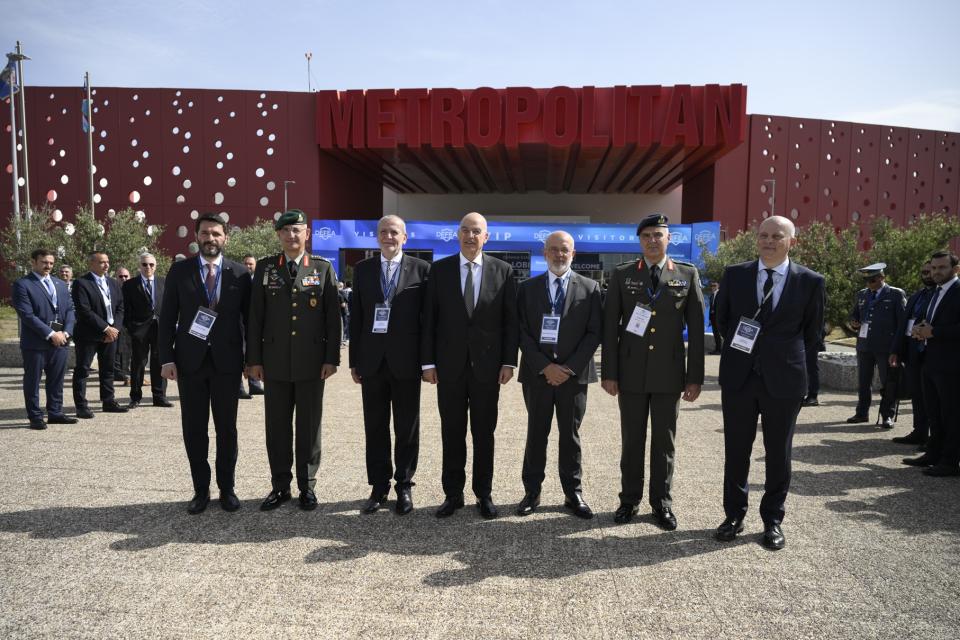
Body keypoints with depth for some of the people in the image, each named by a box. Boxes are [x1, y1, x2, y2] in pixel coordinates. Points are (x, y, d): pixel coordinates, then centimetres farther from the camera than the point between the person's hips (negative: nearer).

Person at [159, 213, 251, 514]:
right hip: (190, 360, 1)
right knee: (193, 428, 6)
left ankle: (227, 489, 20)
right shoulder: (179, 270, 3)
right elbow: (167, 317, 2)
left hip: (227, 361, 0)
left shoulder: (239, 273, 2)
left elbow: (249, 317, 5)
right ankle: (201, 490, 19)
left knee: (227, 427, 7)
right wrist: (166, 358, -4)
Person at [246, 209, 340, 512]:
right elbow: (255, 316, 5)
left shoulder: (323, 268, 2)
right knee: (277, 426, 8)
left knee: (309, 426, 7)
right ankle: (280, 486, 21)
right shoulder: (265, 268, 6)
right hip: (275, 362, 1)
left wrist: (332, 358, -5)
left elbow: (333, 317, 0)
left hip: (311, 362, -1)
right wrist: (254, 359, 0)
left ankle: (307, 486, 19)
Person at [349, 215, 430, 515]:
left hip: (406, 362, -2)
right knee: (375, 428, 9)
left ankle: (404, 486, 21)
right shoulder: (363, 269, 8)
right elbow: (356, 316, 7)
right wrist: (355, 360, 4)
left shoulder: (421, 269, 0)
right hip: (372, 361, 2)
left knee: (407, 428, 8)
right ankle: (379, 486, 21)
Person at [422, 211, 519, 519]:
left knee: (484, 433, 9)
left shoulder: (503, 271, 2)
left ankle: (484, 494, 22)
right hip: (449, 364, 1)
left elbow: (510, 319, 2)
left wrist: (509, 361, -4)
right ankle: (453, 494, 20)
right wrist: (428, 362, -2)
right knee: (452, 432, 8)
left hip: (487, 364, 0)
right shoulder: (439, 269, 3)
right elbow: (429, 318, 2)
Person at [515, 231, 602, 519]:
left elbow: (594, 333, -1)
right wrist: (544, 366, -11)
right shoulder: (527, 288, 5)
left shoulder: (590, 288, 4)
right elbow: (523, 332, 0)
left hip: (574, 374, 0)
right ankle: (532, 492, 18)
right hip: (536, 374, 1)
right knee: (536, 434, 8)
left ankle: (573, 493, 19)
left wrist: (570, 368, -11)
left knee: (571, 436, 8)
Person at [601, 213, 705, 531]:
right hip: (631, 372, 0)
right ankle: (630, 499, 22)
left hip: (669, 373, 0)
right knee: (631, 440, 9)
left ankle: (662, 502, 22)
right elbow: (610, 327, 1)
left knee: (664, 441, 9)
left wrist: (695, 377, -2)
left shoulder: (687, 274, 3)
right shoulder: (622, 275, 3)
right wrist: (609, 373, -3)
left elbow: (696, 328, 2)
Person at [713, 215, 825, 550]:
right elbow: (721, 319, 13)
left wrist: (786, 357, 9)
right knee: (736, 450, 9)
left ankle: (773, 520, 24)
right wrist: (738, 351, 11)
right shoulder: (734, 275, 2)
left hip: (784, 379, -1)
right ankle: (734, 514, 24)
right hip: (739, 375, 1)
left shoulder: (810, 281, -2)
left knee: (778, 452, 9)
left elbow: (812, 331, 9)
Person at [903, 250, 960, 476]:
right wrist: (919, 330, 4)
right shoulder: (935, 292, 17)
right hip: (930, 362, 9)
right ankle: (934, 454, 26)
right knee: (934, 413, 16)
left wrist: (933, 332, -19)